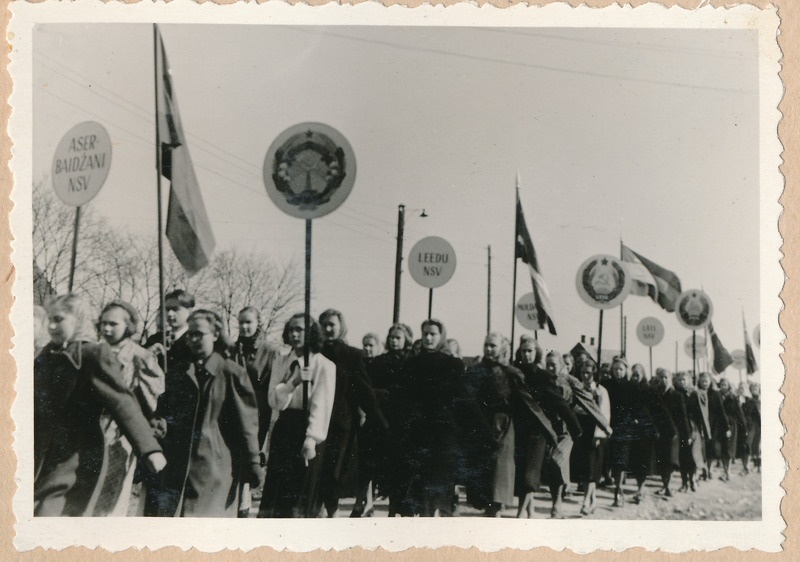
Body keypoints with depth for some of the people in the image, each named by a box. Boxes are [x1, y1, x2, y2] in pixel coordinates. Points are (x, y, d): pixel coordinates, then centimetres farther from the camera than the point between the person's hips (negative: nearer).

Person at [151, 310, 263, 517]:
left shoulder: (231, 374, -2)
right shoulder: (177, 372, 13)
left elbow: (247, 423, -2)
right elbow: (165, 409, 21)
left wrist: (253, 465, -4)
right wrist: (162, 423, -3)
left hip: (216, 466, -4)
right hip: (178, 466, 4)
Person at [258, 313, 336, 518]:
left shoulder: (324, 365, -4)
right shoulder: (280, 361, 9)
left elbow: (321, 405, -10)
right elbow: (275, 401, 1)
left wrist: (311, 438, -18)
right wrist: (294, 381, -15)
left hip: (309, 427, -4)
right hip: (284, 428, 4)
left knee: (303, 488, -1)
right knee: (276, 486, 2)